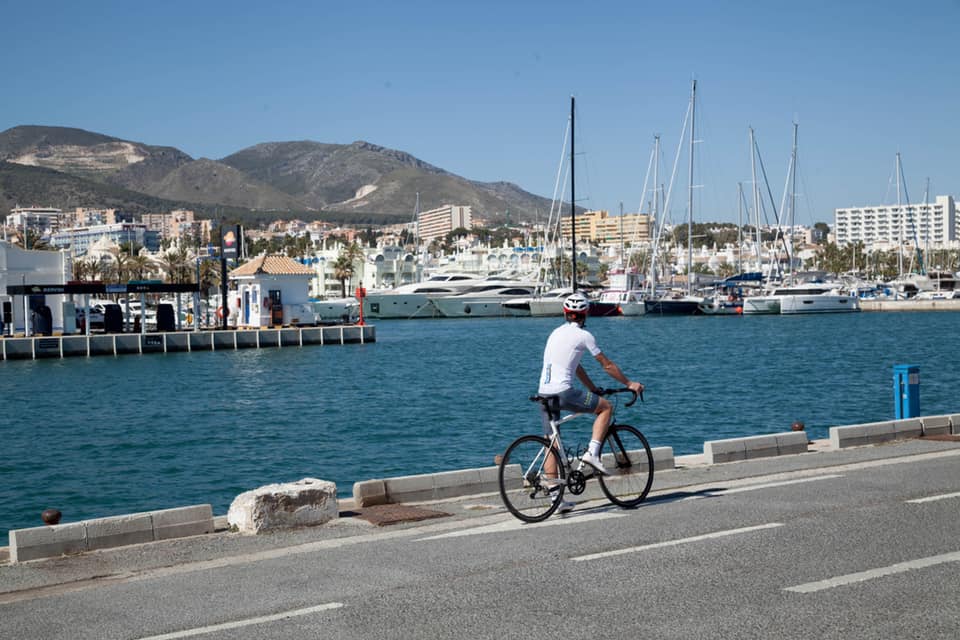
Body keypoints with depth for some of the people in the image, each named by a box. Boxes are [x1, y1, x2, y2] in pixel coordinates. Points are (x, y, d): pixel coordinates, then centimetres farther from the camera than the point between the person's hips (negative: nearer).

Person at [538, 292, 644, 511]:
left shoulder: (556, 333, 21)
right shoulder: (582, 335, -1)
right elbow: (607, 365, 4)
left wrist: (593, 388, 35)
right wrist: (629, 383, 16)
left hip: (544, 393, 7)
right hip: (563, 392, -7)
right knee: (606, 407, 12)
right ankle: (592, 452, 0)